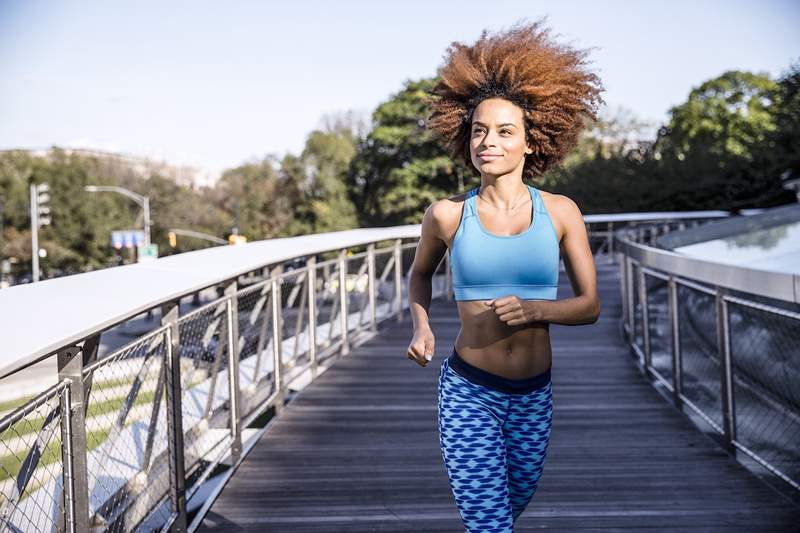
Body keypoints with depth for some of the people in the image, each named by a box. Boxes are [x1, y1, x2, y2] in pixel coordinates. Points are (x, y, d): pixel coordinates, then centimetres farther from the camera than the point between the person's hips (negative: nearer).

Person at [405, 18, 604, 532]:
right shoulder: (447, 214, -5)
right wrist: (421, 328, -2)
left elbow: (590, 305, -1)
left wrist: (535, 309, -19)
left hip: (534, 397, 2)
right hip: (468, 395, -2)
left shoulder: (560, 212, -4)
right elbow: (420, 274, 16)